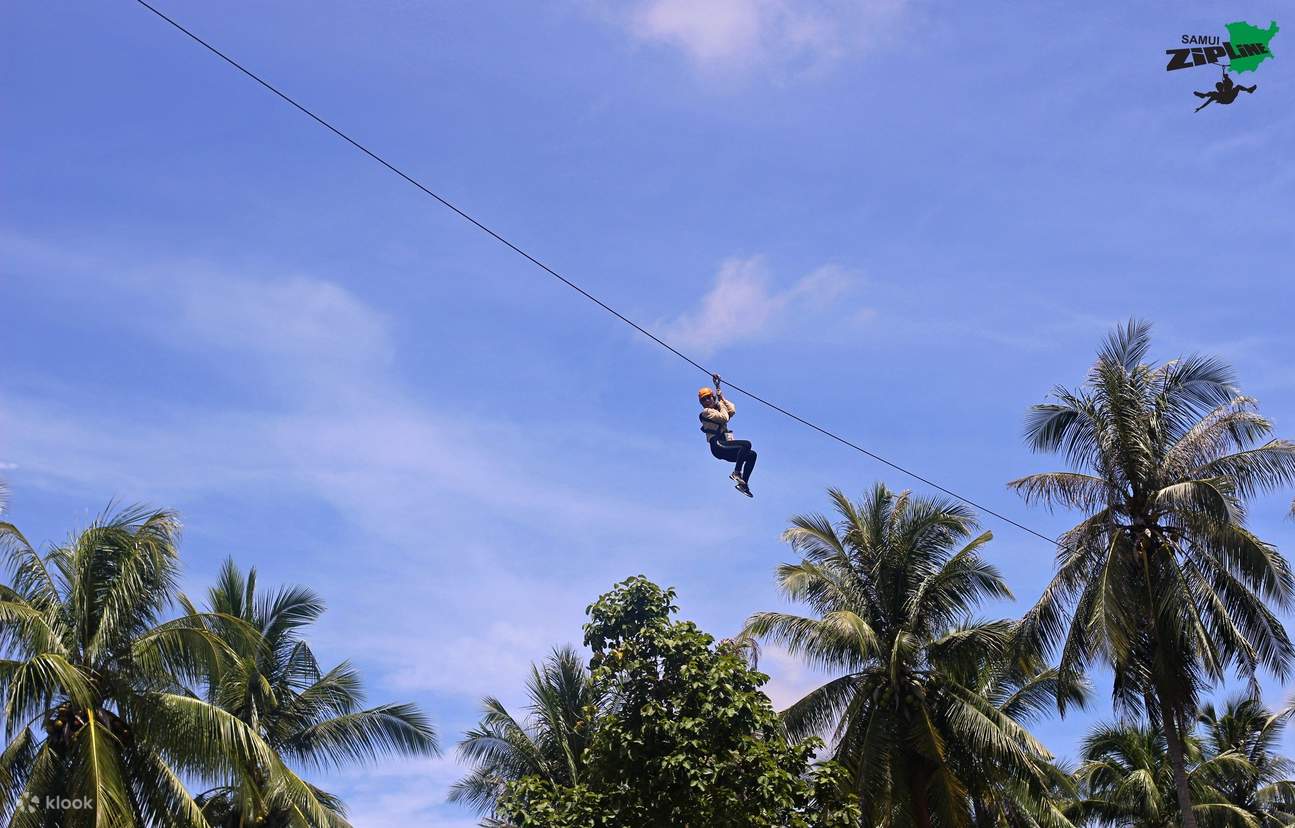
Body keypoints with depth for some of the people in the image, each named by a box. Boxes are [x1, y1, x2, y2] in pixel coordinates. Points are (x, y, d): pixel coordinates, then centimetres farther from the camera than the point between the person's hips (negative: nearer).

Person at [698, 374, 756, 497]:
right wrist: (720, 404, 4)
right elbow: (725, 417, -12)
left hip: (725, 450, 9)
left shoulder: (717, 410, 27)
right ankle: (737, 472, -25)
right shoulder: (706, 412, 1)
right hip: (718, 446, -9)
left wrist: (722, 399, 12)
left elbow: (732, 410, 10)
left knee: (752, 455, 1)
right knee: (746, 444, -25)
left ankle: (744, 483, -4)